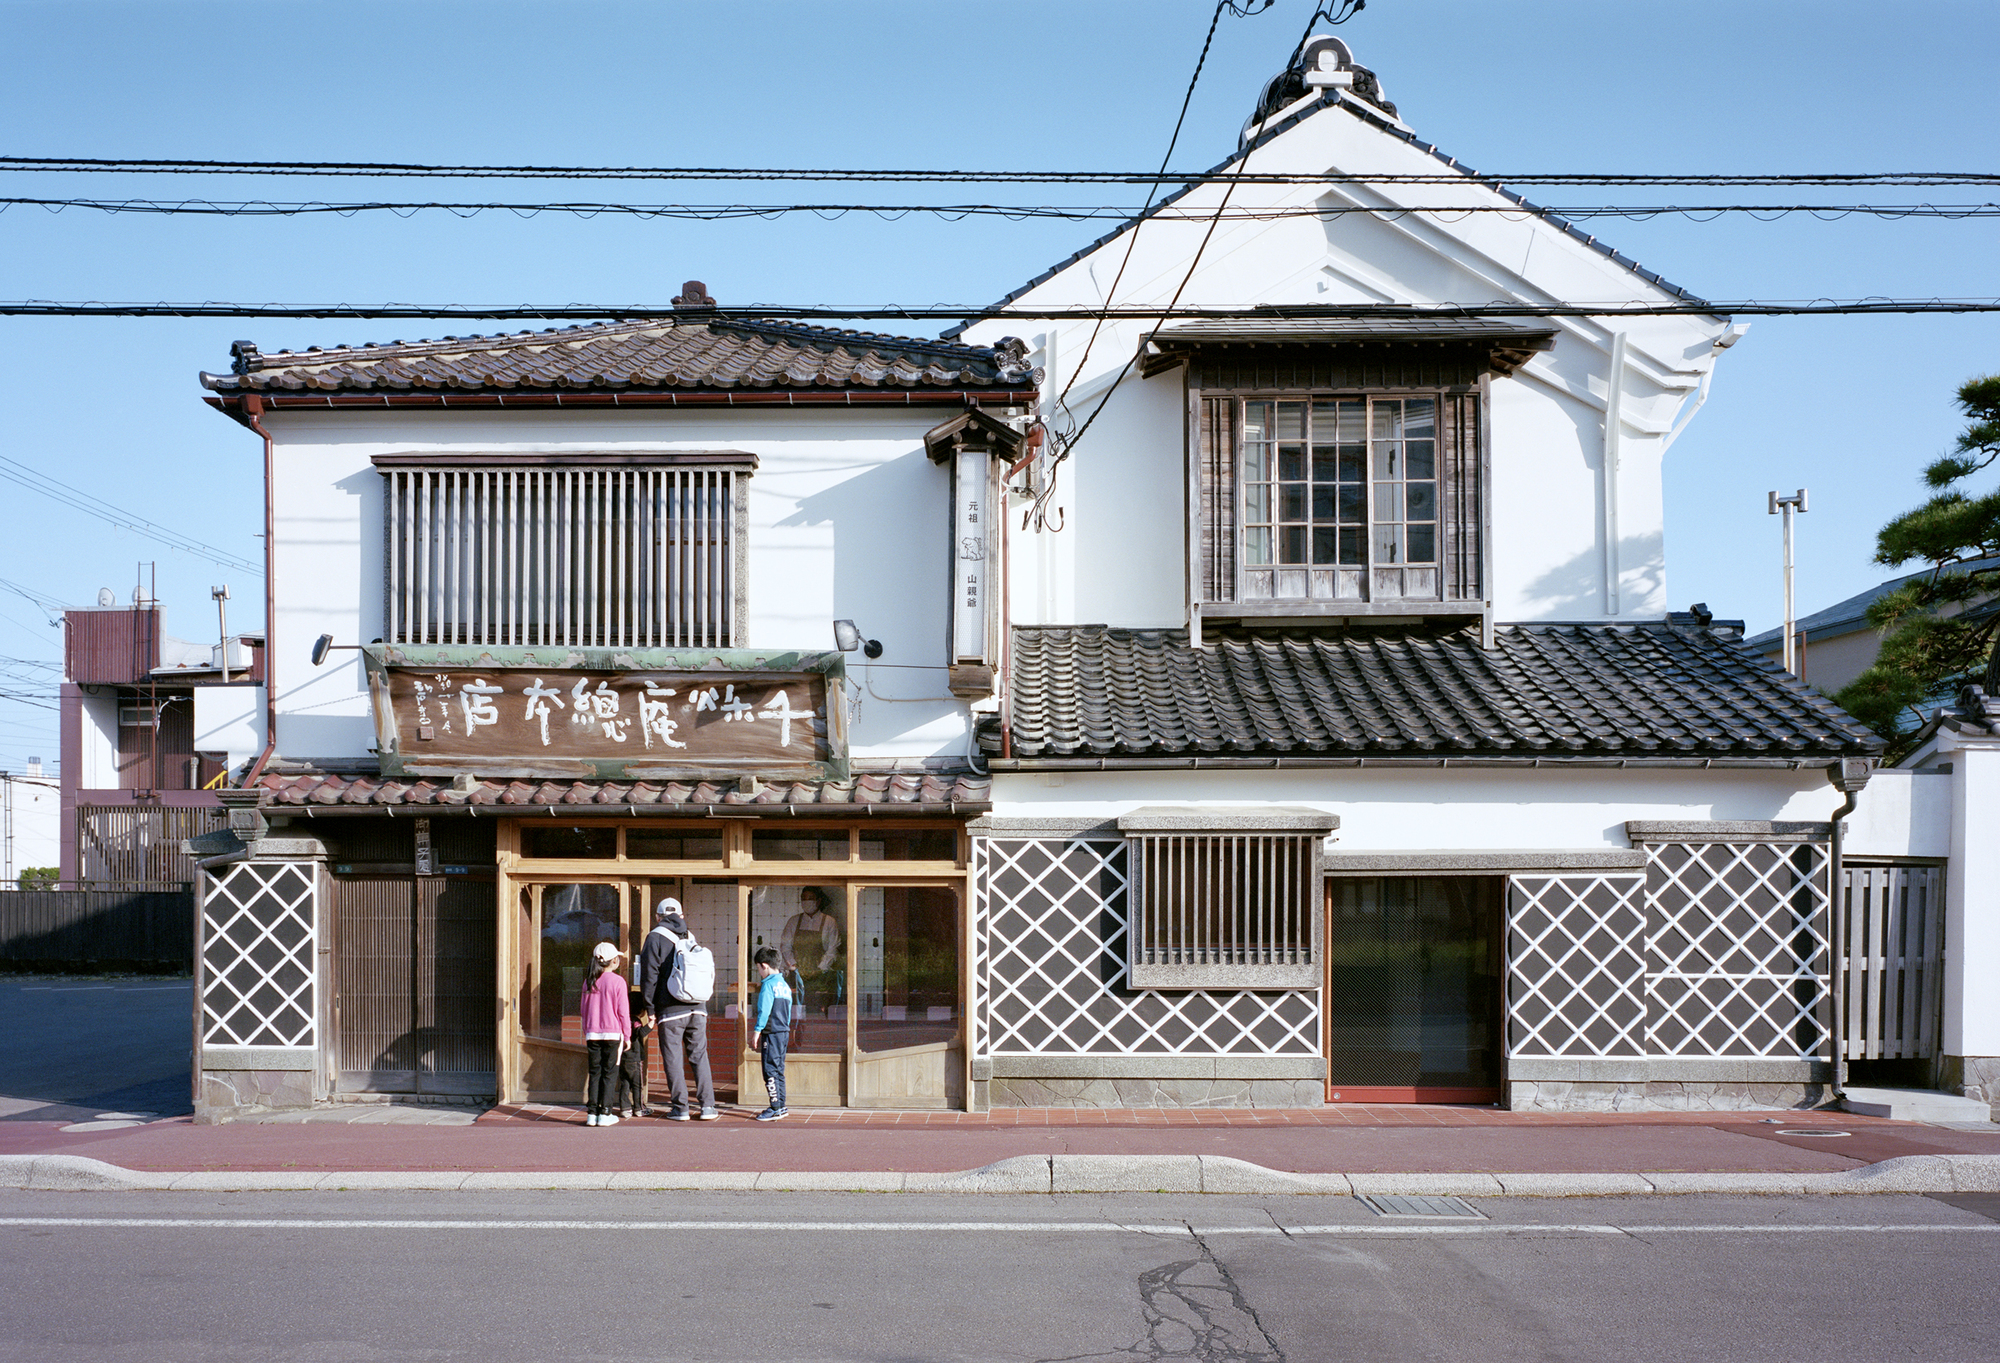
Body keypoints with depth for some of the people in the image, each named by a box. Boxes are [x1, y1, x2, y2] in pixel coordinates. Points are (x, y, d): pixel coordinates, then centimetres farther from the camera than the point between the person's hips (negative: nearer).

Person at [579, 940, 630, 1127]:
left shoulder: (589, 983, 7)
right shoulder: (618, 981, -7)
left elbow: (584, 1011, 14)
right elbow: (623, 1011, -6)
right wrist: (627, 1035, 1)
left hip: (592, 1034, 4)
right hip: (613, 1034, -4)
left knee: (595, 1073, 9)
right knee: (609, 1073, 3)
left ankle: (592, 1113, 6)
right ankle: (605, 1114, 1)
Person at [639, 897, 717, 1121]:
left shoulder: (655, 938, -1)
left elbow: (649, 975, -6)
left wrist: (649, 1008, -1)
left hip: (671, 1010, -4)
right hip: (698, 1009, 4)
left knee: (673, 1059, 3)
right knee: (699, 1056, 9)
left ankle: (680, 1108, 4)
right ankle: (708, 1106, 4)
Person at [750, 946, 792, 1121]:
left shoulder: (768, 984, -10)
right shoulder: (785, 985, 15)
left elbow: (764, 1010, -15)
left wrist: (757, 1031, -12)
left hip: (771, 1033, -9)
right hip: (784, 1031, 9)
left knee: (770, 1070, -7)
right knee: (778, 1070, 13)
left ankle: (776, 1108, -10)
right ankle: (781, 1107, 16)